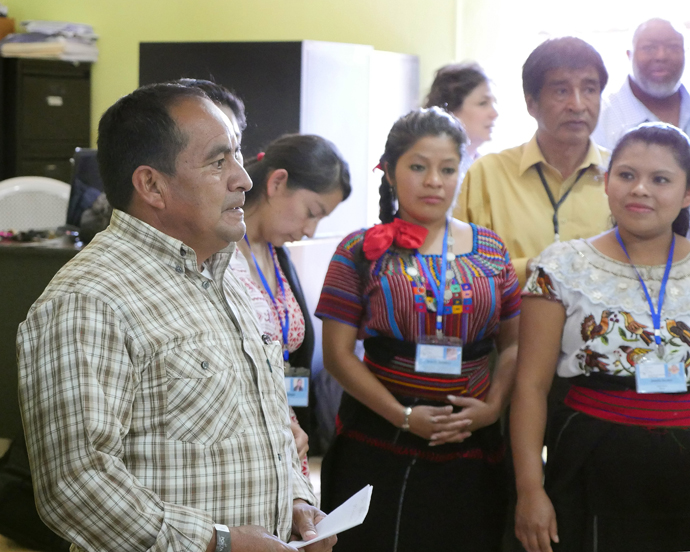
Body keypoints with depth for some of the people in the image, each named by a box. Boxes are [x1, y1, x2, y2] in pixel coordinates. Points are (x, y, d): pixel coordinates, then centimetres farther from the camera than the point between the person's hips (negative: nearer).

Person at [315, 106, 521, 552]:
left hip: (470, 449, 3)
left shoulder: (490, 251, 8)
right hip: (378, 447, -2)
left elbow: (513, 344, 10)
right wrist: (404, 416, -13)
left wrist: (492, 406, -8)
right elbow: (338, 353, -5)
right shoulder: (362, 251, 0)